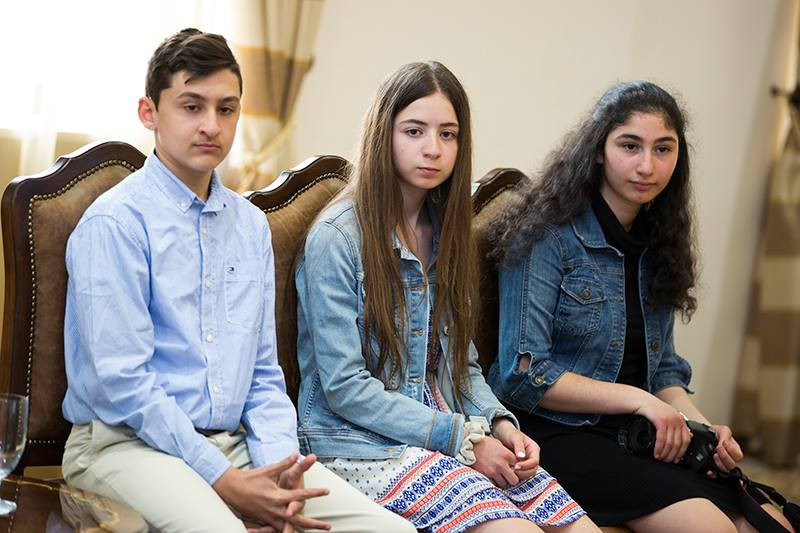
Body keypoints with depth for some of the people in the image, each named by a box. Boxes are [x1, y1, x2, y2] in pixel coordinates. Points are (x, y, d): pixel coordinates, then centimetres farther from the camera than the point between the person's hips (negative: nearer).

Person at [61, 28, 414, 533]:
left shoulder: (251, 225, 15)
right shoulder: (113, 223, -7)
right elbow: (121, 381, -13)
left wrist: (279, 463, -3)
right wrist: (222, 482, -17)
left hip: (234, 443, 6)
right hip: (127, 442, -6)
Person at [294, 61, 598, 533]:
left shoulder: (445, 232, 12)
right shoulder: (337, 237, -11)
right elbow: (344, 388, -14)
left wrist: (500, 424, -3)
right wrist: (463, 437, -15)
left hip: (455, 433, 7)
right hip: (364, 443, -6)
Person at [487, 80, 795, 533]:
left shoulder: (658, 245, 13)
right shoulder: (547, 236, -9)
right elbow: (523, 374, -13)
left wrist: (702, 427, -2)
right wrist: (637, 399, -13)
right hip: (558, 432, -6)